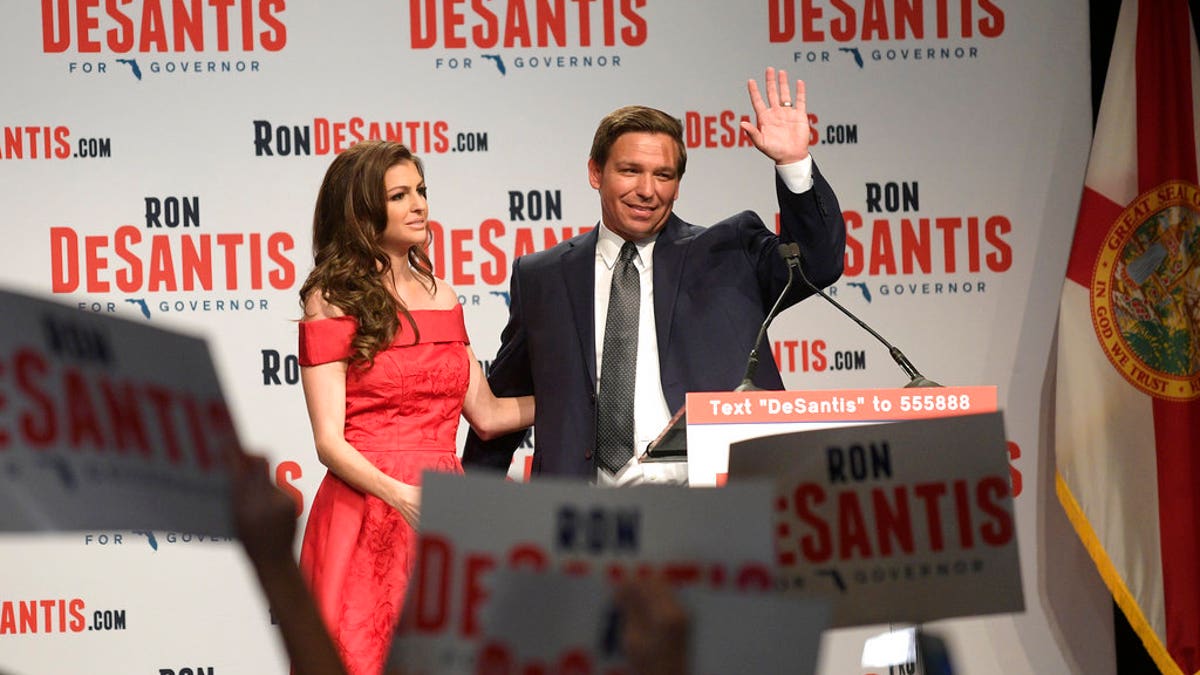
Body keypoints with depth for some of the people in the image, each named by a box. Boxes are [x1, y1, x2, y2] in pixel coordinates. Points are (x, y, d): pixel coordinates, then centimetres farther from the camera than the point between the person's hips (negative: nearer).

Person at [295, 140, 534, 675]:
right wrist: (398, 495, -24)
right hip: (364, 514, -5)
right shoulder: (332, 301, -2)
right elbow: (330, 441, -9)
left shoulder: (440, 296, 16)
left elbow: (486, 414, 18)